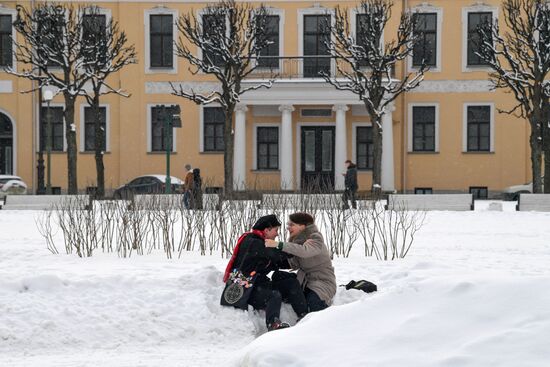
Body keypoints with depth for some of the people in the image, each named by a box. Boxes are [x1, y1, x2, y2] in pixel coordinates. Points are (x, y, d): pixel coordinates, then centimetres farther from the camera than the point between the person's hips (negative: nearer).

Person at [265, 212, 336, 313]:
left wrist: (278, 245, -44)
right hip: (305, 281, 8)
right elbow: (294, 265, -1)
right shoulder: (298, 239, 7)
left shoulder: (315, 238, -15)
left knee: (312, 304, -31)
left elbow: (305, 251, -39)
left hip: (323, 281, -8)